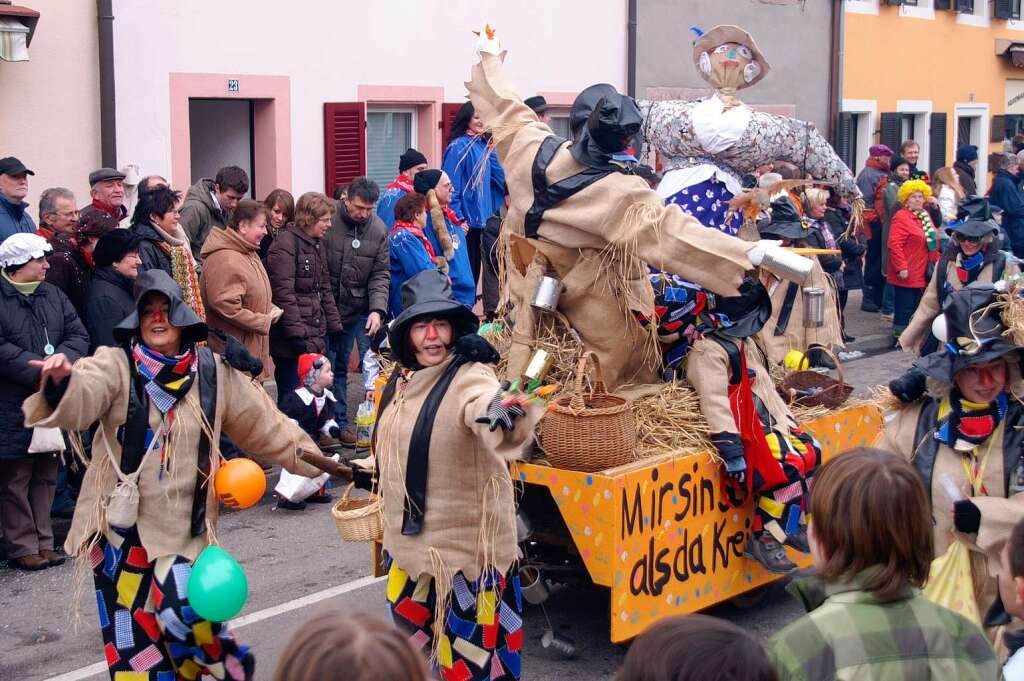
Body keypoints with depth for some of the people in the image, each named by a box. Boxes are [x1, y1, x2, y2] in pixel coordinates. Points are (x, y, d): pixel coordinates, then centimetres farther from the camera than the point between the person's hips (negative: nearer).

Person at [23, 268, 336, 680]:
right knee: (130, 631, 4)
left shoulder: (212, 372, 1)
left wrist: (314, 461, 10)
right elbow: (80, 401, -28)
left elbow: (264, 424, 11)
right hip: (121, 523, 0)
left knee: (183, 611, -14)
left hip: (183, 524, 0)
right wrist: (62, 382, -50)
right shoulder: (115, 365, -7)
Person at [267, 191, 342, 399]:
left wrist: (334, 324, 16)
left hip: (316, 336, 9)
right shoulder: (285, 243, -11)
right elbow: (283, 292, -18)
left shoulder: (317, 244, 17)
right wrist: (296, 333, -20)